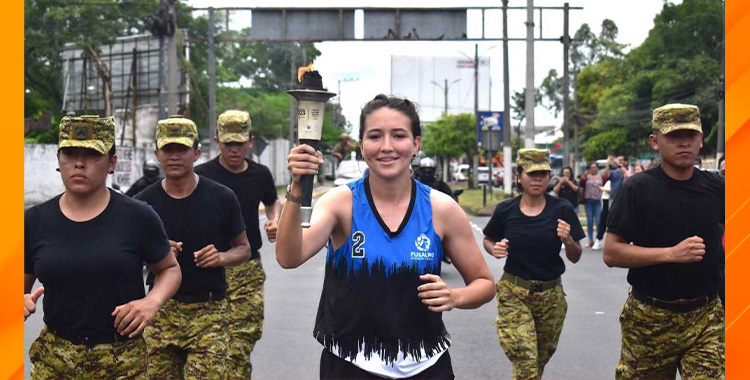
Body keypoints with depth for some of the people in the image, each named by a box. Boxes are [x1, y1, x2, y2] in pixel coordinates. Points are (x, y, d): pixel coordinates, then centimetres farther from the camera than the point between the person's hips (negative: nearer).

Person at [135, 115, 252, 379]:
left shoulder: (222, 198, -2)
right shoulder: (143, 203, 1)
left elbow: (243, 248, 9)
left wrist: (222, 257, -12)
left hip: (208, 311, -1)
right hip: (161, 311, 2)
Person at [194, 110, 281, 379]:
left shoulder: (260, 175, 7)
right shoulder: (202, 175, -4)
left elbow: (272, 201, 27)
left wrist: (274, 220, 6)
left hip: (249, 269, 3)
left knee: (247, 335, -2)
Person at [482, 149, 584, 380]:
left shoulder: (561, 210, -7)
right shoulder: (506, 210, -6)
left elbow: (575, 258, -1)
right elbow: (487, 240, 12)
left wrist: (567, 240, -21)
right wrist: (494, 250, -10)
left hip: (551, 295, 2)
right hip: (514, 294, -2)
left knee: (541, 359, 19)